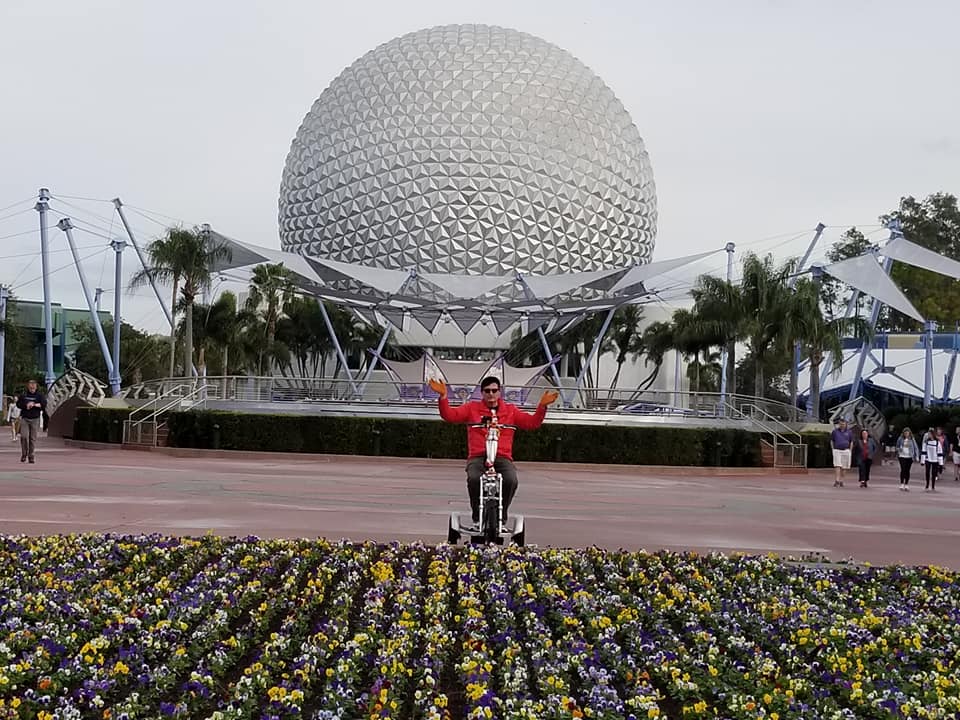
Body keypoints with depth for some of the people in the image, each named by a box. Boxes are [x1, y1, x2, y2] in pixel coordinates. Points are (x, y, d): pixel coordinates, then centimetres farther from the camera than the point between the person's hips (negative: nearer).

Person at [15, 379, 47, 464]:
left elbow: (44, 404, -9)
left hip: (35, 419, 0)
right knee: (24, 436, -10)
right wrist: (26, 405, -7)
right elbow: (18, 404, 9)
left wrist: (34, 404, -19)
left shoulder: (39, 395, 4)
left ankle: (31, 456, 7)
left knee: (33, 438, -1)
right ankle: (24, 454, 5)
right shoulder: (24, 395, 7)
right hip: (24, 419, 0)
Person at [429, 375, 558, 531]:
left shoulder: (510, 411, 17)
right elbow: (449, 415, 5)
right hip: (477, 457, -1)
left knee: (511, 480, -30)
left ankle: (502, 514, -7)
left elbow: (532, 422, 9)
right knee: (474, 478, -33)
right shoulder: (472, 408, 15)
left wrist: (542, 406, -6)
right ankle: (477, 514, -10)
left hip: (502, 458, 1)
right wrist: (443, 396, -10)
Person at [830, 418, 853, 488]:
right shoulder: (835, 431, 3)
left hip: (845, 451, 2)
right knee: (837, 466, -12)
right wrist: (833, 450, 3)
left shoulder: (849, 432, 5)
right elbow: (831, 441, 11)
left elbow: (851, 442, 12)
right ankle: (836, 481, -18)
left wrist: (849, 451, 5)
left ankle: (841, 481, 14)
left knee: (843, 467, 4)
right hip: (837, 451, -1)